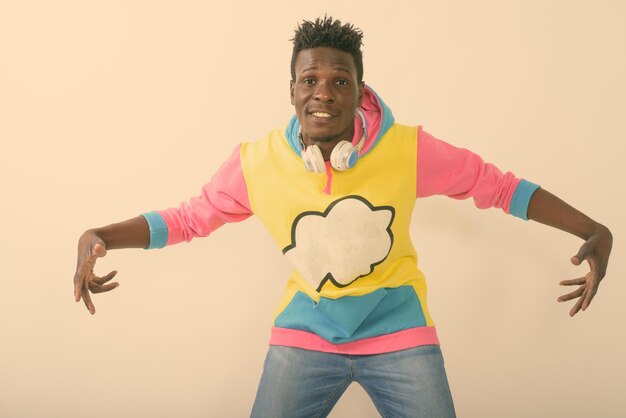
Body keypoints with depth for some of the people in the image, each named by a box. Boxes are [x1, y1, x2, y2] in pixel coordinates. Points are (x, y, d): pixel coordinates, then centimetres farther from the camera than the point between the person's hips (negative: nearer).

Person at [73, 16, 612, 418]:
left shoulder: (408, 149, -15)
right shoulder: (257, 163, -12)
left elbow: (496, 185, -5)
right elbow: (189, 217, 0)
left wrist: (594, 231, -11)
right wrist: (100, 237, -14)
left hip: (399, 331, 0)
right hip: (305, 335, 1)